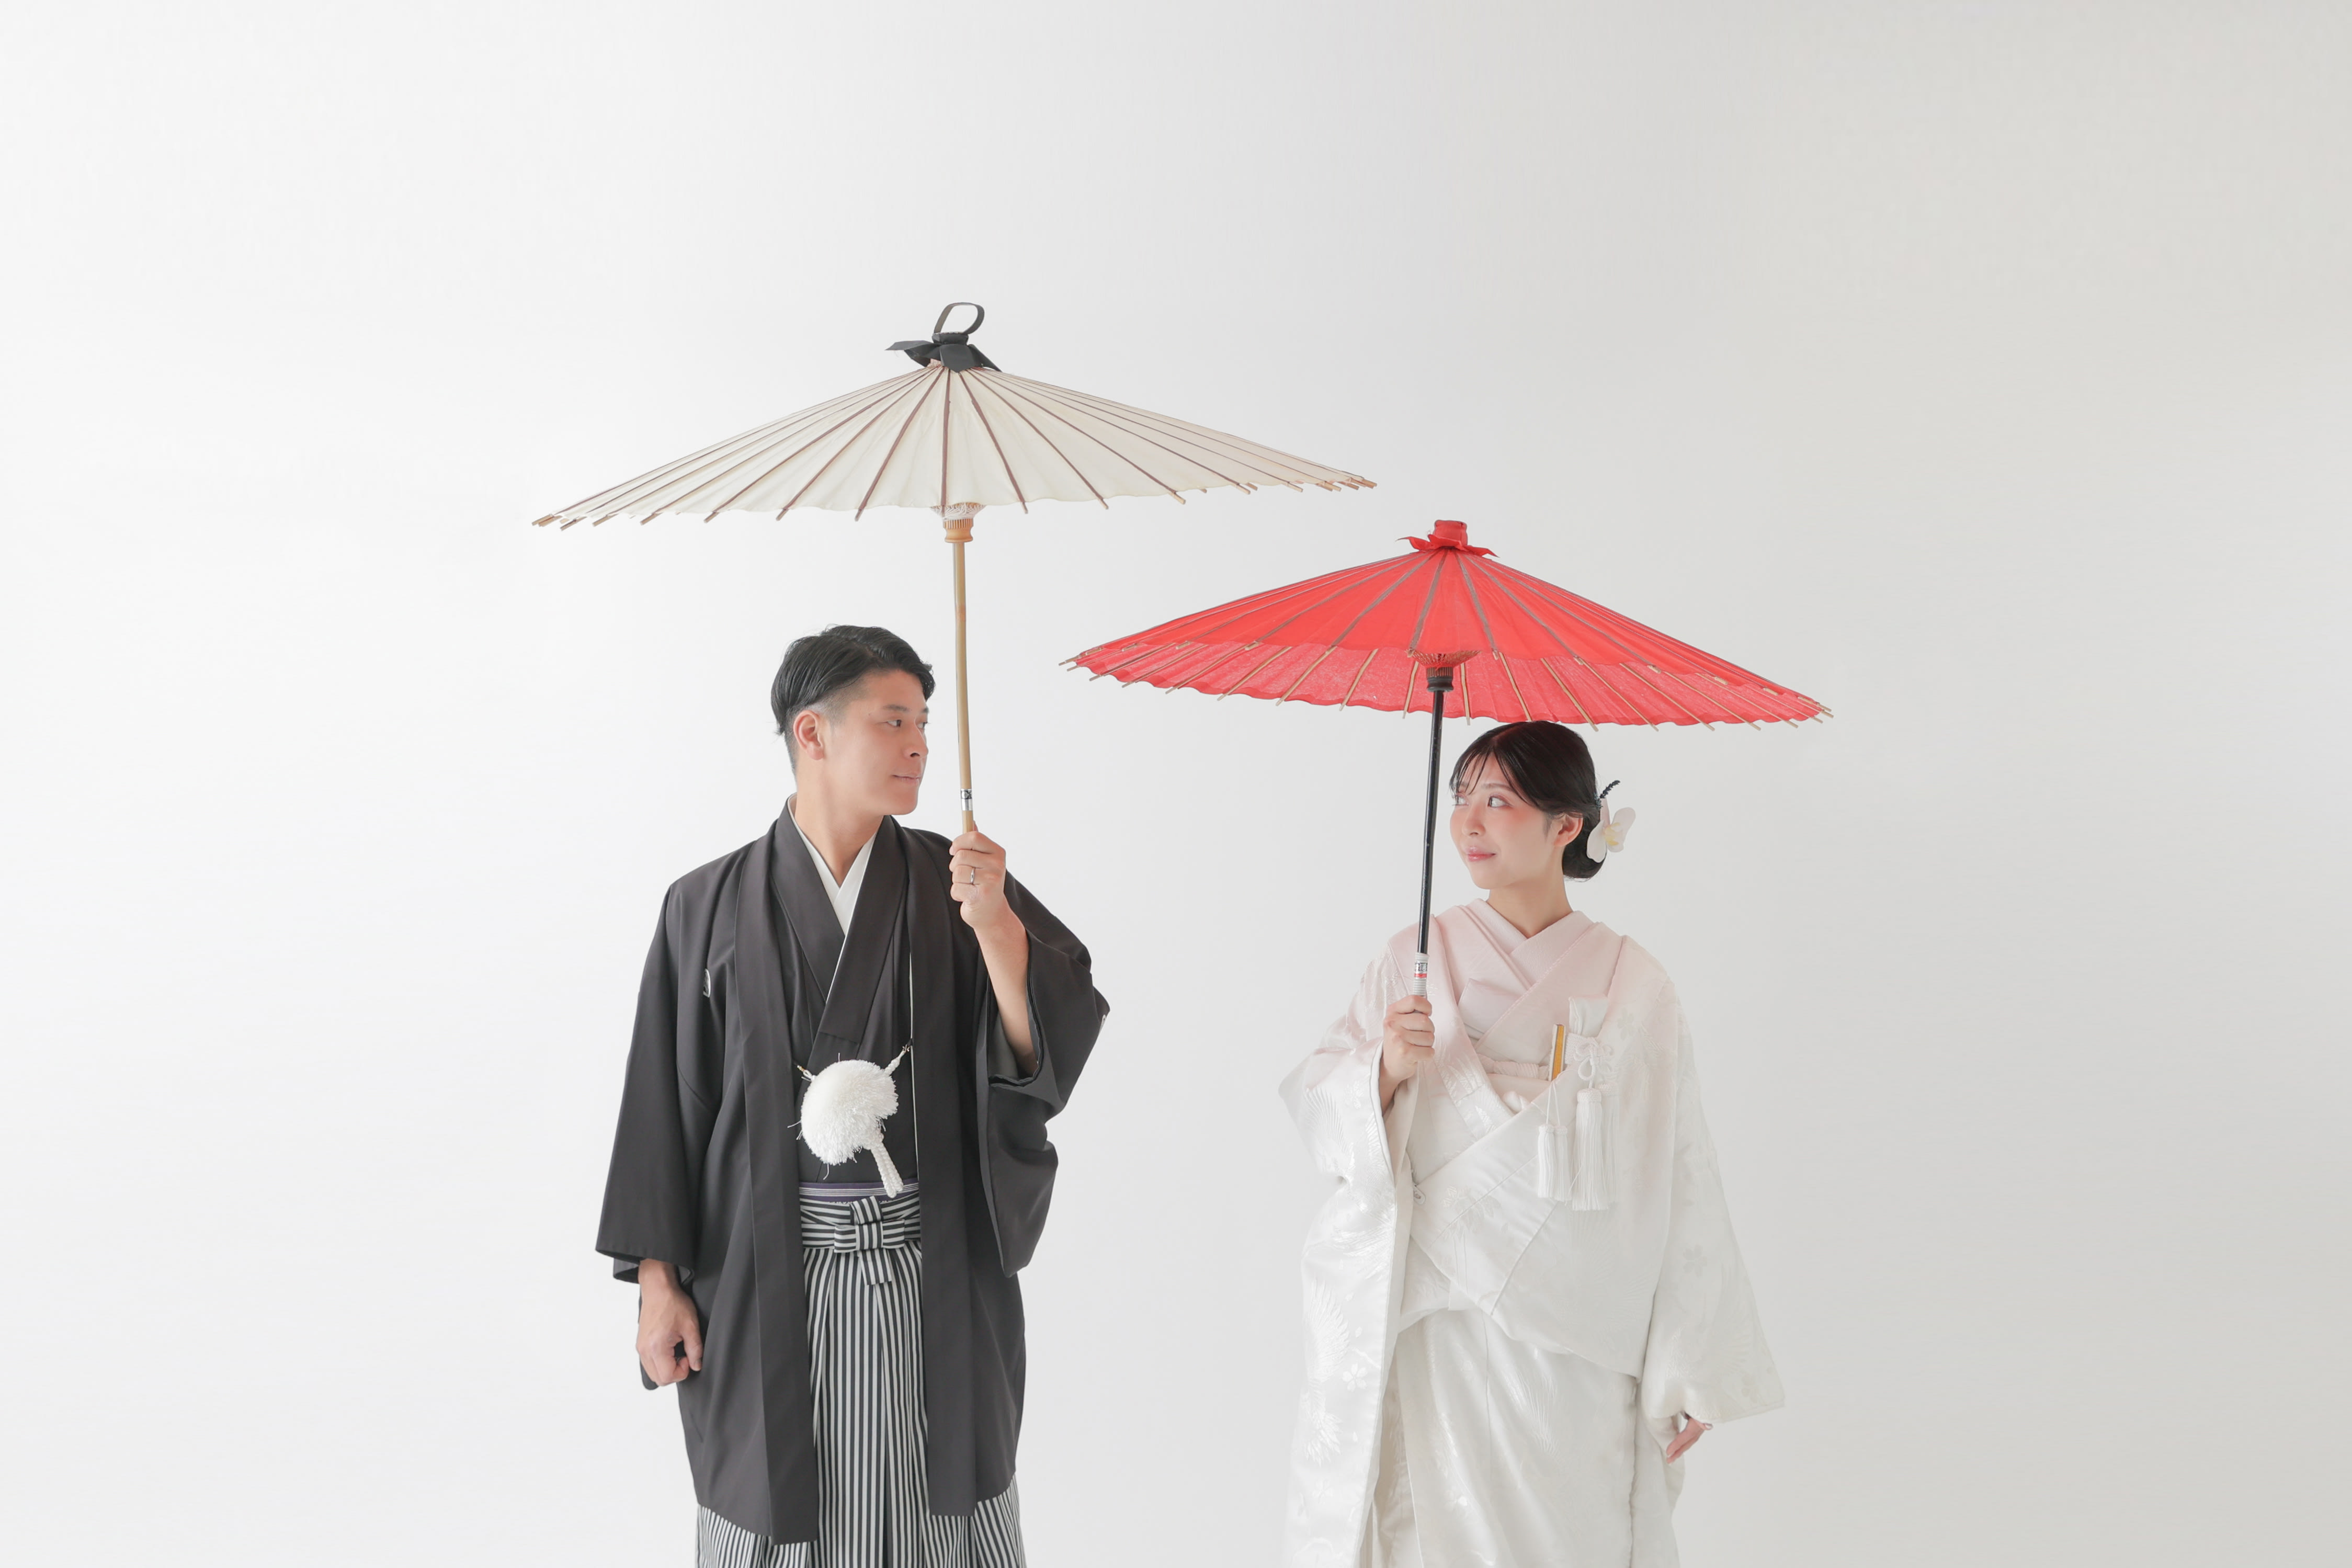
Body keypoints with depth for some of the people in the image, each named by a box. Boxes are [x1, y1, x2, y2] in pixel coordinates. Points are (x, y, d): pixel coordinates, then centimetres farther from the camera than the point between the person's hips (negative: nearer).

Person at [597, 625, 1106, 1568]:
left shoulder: (952, 885, 2)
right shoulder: (712, 908, 0)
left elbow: (1052, 1044, -9)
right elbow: (664, 1102, 1)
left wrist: (995, 924, -23)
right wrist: (659, 1283, -1)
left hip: (933, 1273, 1)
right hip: (768, 1277, -1)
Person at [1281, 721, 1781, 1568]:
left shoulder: (1635, 988, 0)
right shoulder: (1415, 960, 4)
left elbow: (1681, 1187, 0)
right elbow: (1313, 1108, 2)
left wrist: (1691, 1371, 0)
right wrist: (1385, 1069, -19)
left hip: (1571, 1336, 0)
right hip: (1436, 1328, 1)